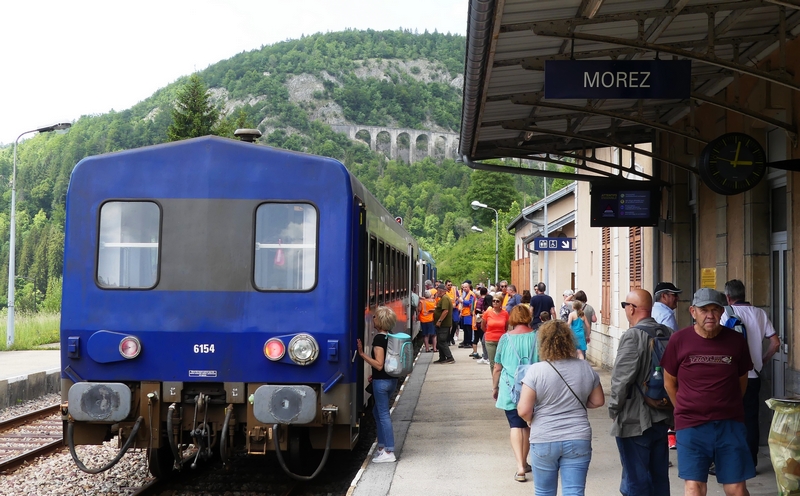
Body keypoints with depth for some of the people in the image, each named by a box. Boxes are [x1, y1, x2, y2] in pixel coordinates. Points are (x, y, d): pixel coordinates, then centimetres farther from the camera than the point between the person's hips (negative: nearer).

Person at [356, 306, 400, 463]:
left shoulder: (379, 339, -18)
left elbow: (379, 365, -22)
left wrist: (362, 354, -20)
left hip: (381, 382, -9)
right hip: (392, 379, 9)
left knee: (383, 415, -2)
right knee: (378, 411, 21)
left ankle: (389, 452, 2)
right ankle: (382, 446, 26)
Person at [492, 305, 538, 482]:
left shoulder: (506, 338, -4)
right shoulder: (536, 337, -3)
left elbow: (497, 368, 1)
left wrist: (495, 387, 15)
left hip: (510, 389, -2)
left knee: (516, 426, -2)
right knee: (527, 425, 16)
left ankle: (520, 466, -15)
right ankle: (524, 463, 26)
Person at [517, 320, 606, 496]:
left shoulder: (536, 371, -12)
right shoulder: (586, 368, -1)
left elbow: (523, 411, -14)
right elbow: (598, 401, 10)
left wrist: (533, 421, 6)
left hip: (544, 441, -2)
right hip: (578, 440, 2)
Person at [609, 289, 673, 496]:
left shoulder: (632, 336, -19)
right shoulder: (669, 334, 4)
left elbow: (621, 378, -20)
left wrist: (614, 407, -6)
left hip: (635, 420, -7)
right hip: (662, 418, 7)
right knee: (659, 477, 16)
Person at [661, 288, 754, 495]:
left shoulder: (736, 340, -1)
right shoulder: (679, 341, -4)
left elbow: (742, 381, 13)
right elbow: (669, 382, 7)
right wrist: (686, 412, 10)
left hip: (730, 425, 1)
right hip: (691, 426, -1)